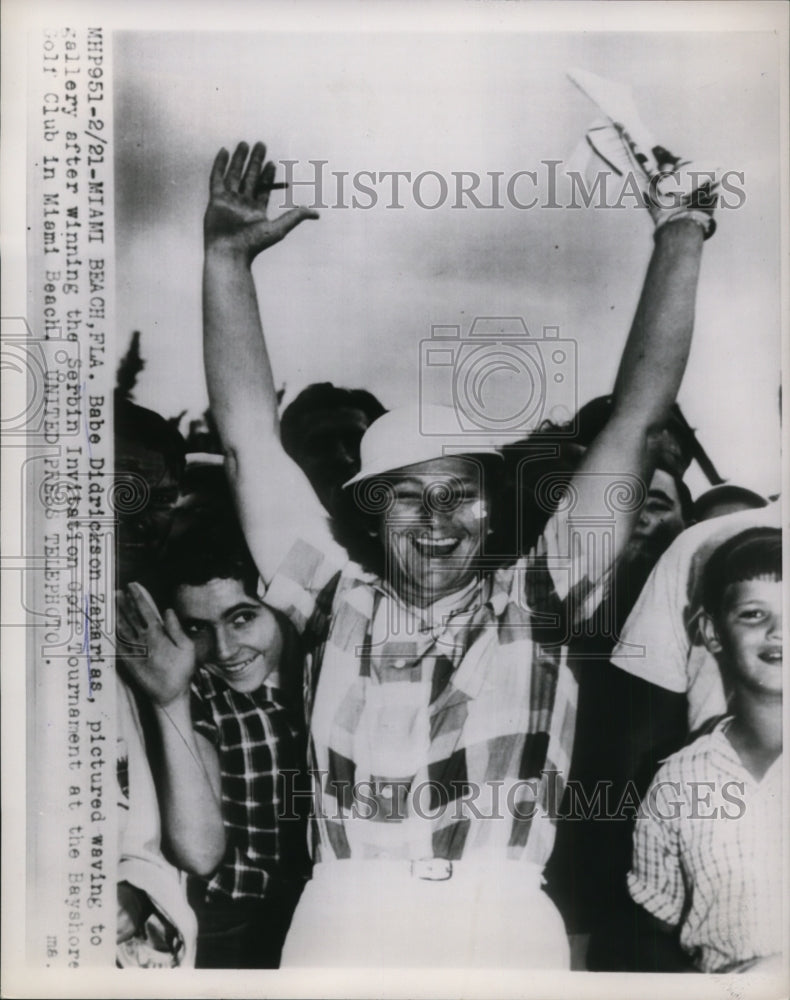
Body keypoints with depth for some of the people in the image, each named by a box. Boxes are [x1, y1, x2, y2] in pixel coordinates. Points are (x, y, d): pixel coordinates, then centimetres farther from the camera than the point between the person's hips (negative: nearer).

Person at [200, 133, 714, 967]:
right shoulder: (335, 604, 6)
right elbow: (249, 438, 5)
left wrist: (679, 240, 1)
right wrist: (227, 254, 3)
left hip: (508, 931, 0)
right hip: (337, 930, 1)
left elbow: (635, 419, 2)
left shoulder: (538, 603, 4)